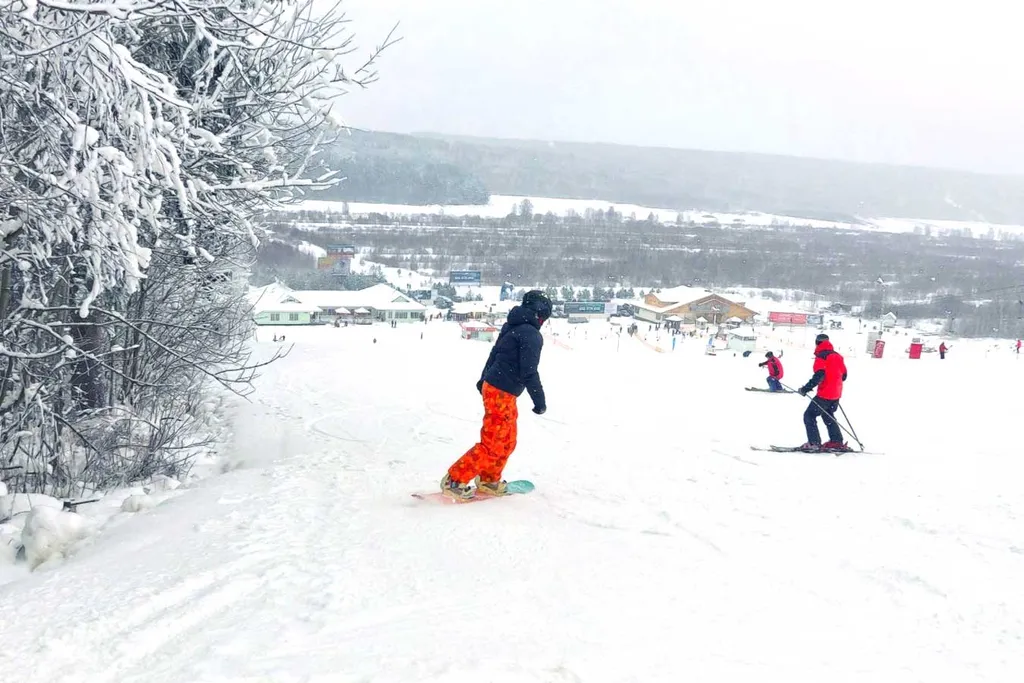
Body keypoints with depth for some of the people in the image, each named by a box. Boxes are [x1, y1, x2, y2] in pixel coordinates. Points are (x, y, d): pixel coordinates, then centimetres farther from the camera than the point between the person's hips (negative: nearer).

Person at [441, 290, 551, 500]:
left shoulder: (511, 327, 11)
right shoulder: (532, 335, -16)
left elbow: (494, 355, 22)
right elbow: (528, 372, -19)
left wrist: (483, 381, 33)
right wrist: (539, 400, -12)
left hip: (491, 386, 10)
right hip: (502, 394, -10)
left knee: (507, 442, 19)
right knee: (493, 445, -5)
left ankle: (488, 481, 29)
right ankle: (454, 480, -2)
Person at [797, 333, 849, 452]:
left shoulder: (821, 357, -12)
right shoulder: (837, 356, 12)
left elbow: (818, 376, -24)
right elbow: (843, 375, 15)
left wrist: (806, 388, -22)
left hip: (825, 394, -8)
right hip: (836, 394, 8)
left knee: (809, 415, -2)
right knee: (828, 416, 23)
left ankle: (814, 443, -10)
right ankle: (837, 442, 20)